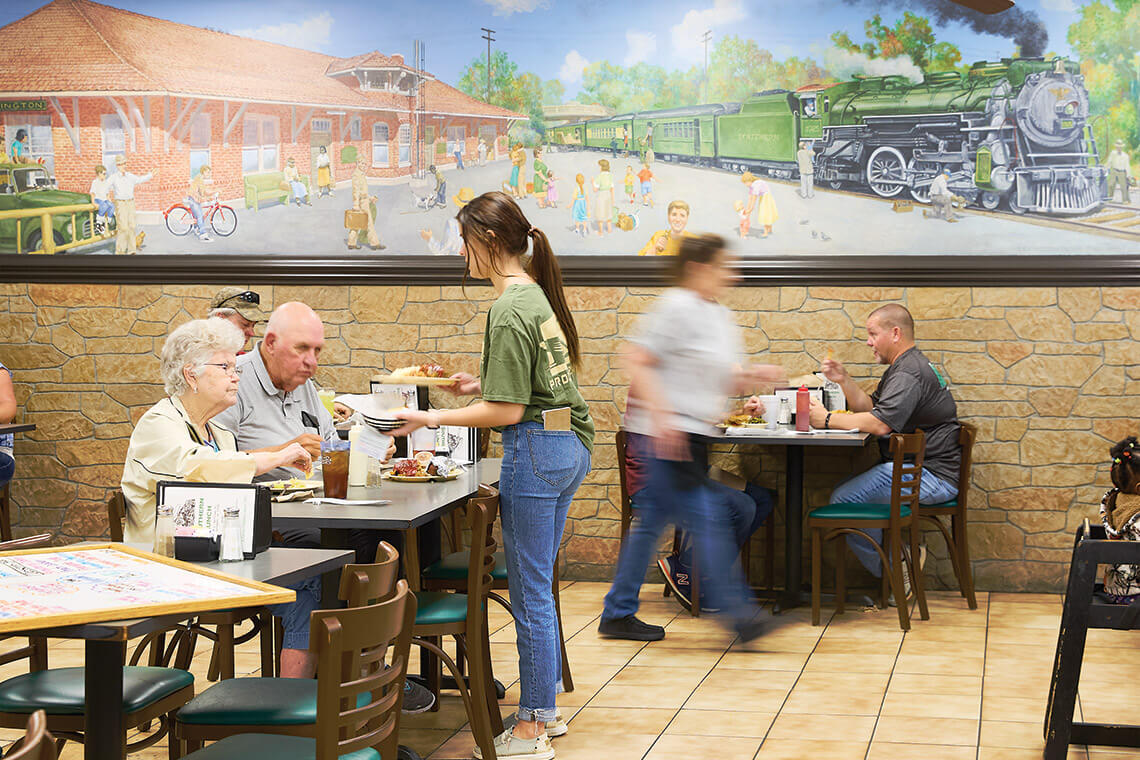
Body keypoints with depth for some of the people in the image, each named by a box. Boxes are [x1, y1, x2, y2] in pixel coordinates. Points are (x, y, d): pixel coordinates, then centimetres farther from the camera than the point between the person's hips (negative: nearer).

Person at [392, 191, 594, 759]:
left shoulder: (509, 311, -17)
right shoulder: (537, 292, 12)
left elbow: (508, 410, -19)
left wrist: (432, 418, -14)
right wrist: (478, 383, 18)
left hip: (535, 452, -10)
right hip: (569, 447, 10)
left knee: (530, 593, -1)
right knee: (538, 585, 18)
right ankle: (545, 709, 27)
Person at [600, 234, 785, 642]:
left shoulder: (721, 317, 17)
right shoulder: (677, 308, -12)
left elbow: (722, 382, 22)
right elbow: (637, 361, -17)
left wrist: (753, 375, 2)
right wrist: (662, 415, -24)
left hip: (691, 434, 10)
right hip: (668, 434, -10)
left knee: (653, 519, 12)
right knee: (707, 517, -9)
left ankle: (618, 614, 18)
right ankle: (734, 610, -4)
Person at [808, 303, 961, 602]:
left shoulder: (909, 373, -17)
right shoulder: (905, 366, 19)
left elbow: (879, 422, -27)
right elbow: (870, 408, 18)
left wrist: (827, 419, -17)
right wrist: (844, 381, 4)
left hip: (932, 477, -11)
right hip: (916, 468, 11)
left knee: (844, 499, -17)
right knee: (844, 490, 9)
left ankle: (896, 572, -4)